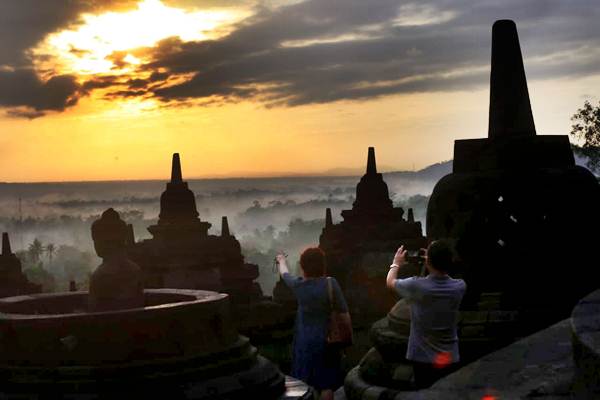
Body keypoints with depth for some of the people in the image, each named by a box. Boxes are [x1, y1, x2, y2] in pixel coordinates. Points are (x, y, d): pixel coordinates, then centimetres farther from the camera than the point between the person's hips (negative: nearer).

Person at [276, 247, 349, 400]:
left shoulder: (298, 284, -5)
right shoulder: (330, 283, -16)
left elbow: (284, 274, 17)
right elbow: (343, 312, -13)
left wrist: (282, 261, 39)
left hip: (304, 340, 3)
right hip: (326, 340, -3)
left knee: (303, 384, 13)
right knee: (327, 384, 3)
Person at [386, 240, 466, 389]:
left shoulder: (416, 286, -19)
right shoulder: (459, 287, -10)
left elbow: (390, 282, 4)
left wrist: (396, 264, 23)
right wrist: (435, 261, 21)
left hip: (423, 359, -3)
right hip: (450, 360, 3)